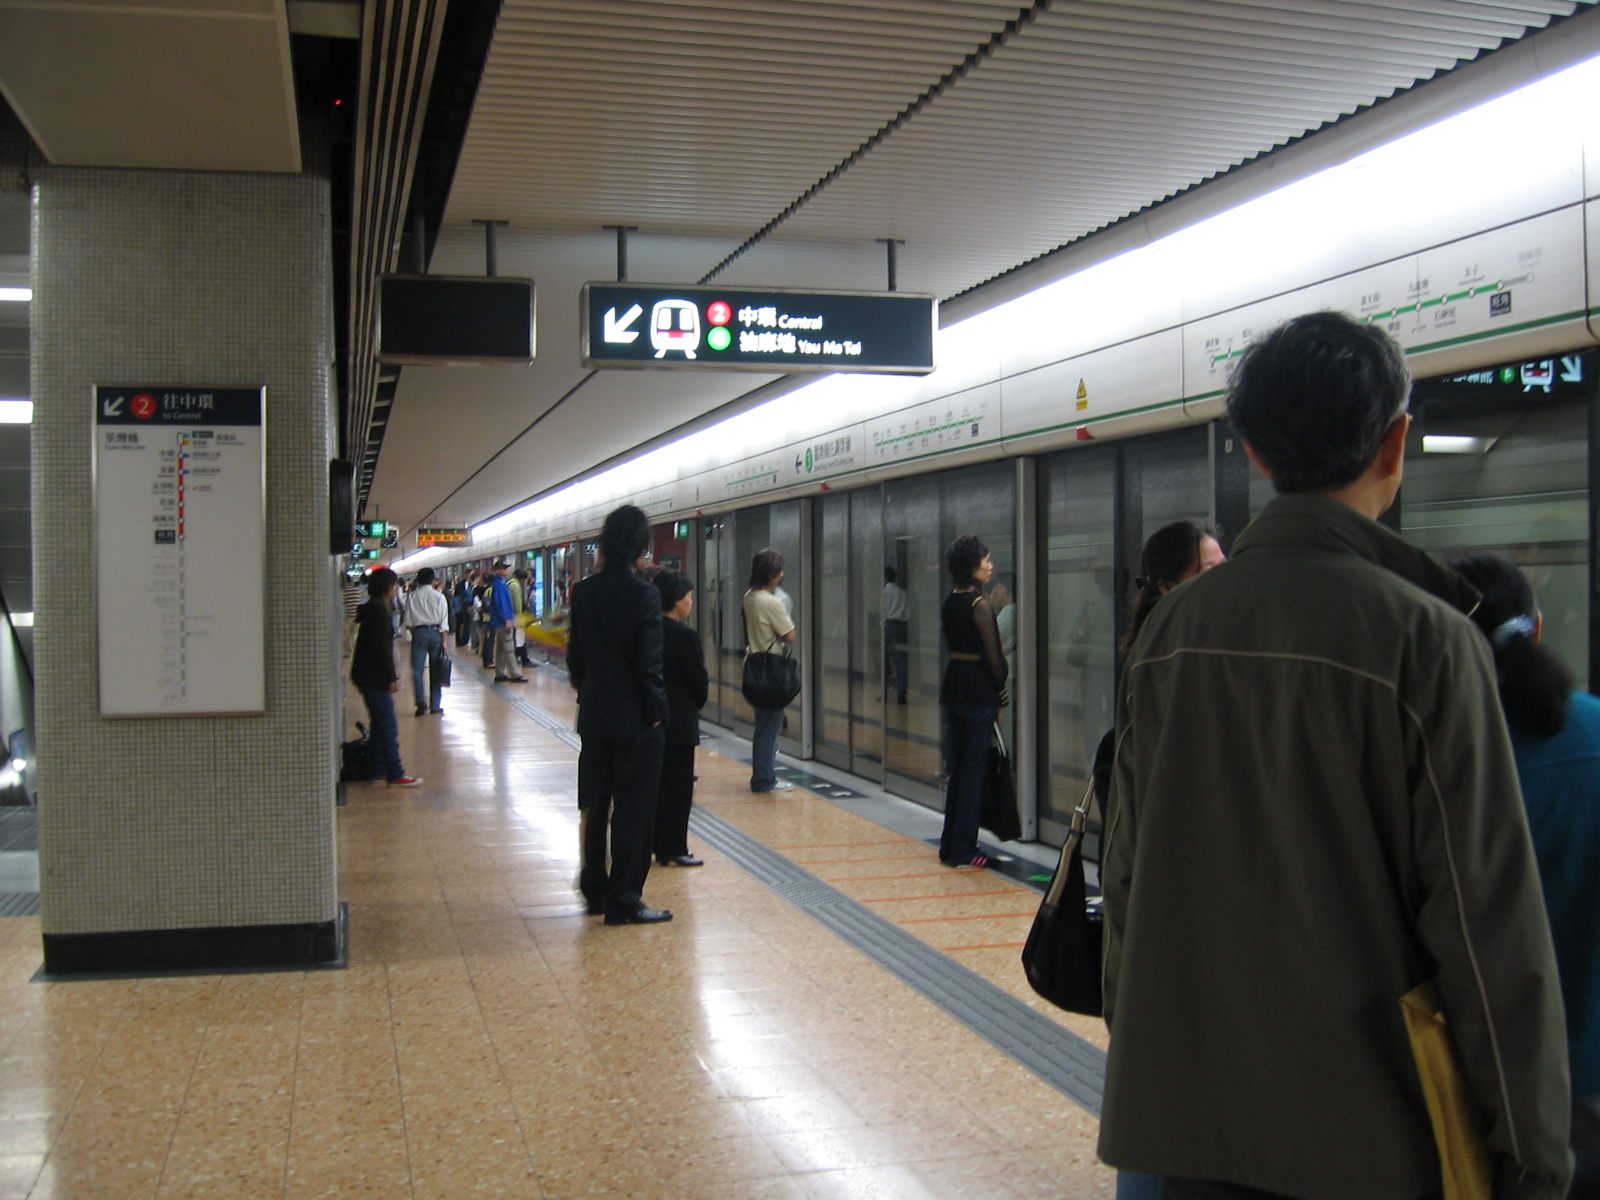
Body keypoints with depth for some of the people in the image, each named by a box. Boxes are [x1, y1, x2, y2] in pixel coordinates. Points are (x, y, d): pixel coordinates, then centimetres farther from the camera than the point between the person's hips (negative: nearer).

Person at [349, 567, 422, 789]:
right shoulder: (378, 610, -16)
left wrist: (391, 674, 20)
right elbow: (380, 647, -22)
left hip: (369, 676, 11)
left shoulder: (375, 608, 15)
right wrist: (391, 677, -20)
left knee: (380, 724, 17)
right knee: (387, 726, -7)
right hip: (374, 678, -11)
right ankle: (395, 775, -5)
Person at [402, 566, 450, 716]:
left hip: (419, 632, 0)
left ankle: (421, 701, -14)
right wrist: (444, 641, 2)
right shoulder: (439, 597, -1)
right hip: (435, 632, 1)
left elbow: (408, 621, 0)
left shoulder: (412, 597, 0)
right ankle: (435, 706, 10)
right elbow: (444, 621, -2)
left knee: (417, 669, 3)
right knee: (435, 671, 8)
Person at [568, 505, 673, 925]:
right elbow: (648, 664, -16)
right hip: (634, 717, -6)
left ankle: (594, 889, 27)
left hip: (594, 715, 6)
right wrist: (657, 709, -6)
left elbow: (575, 654, 8)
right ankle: (624, 900, 6)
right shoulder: (643, 595, -16)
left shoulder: (584, 593, 2)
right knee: (634, 810, 2)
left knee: (595, 804, 17)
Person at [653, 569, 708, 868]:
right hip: (679, 719, -8)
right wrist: (698, 704, 8)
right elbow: (699, 679, -13)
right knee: (678, 785, 0)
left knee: (658, 782, 15)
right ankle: (672, 851, 4)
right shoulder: (684, 635, -18)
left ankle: (658, 844, 22)